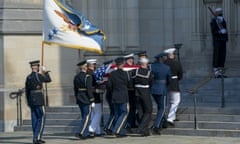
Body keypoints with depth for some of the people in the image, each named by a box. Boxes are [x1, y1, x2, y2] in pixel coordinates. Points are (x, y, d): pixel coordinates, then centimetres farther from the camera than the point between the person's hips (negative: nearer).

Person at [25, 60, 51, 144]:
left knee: (35, 119, 9)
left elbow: (27, 91, 13)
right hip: (39, 100, -7)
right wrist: (45, 72, 16)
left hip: (31, 100, 7)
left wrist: (28, 102, 20)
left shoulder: (28, 77, 9)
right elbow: (49, 80, 2)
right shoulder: (38, 75, -13)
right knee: (41, 118, -3)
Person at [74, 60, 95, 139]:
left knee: (84, 116, 14)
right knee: (87, 116, -3)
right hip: (86, 99, -8)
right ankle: (81, 133, -10)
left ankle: (86, 134, 17)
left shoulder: (76, 77, 8)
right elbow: (89, 89, -18)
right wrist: (92, 101, -15)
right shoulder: (88, 77, -14)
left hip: (79, 99, 8)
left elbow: (75, 89, 13)